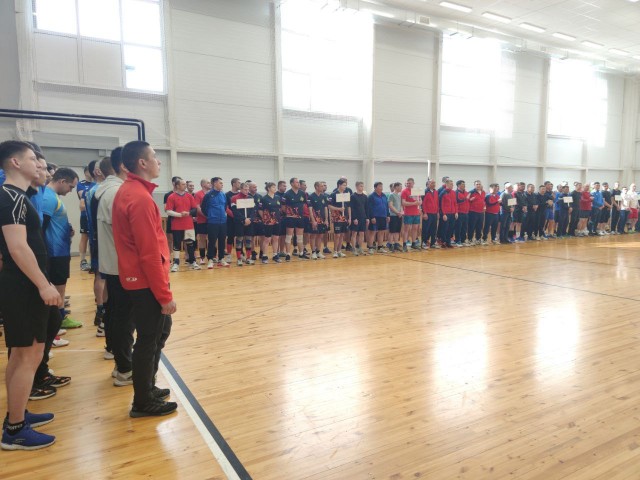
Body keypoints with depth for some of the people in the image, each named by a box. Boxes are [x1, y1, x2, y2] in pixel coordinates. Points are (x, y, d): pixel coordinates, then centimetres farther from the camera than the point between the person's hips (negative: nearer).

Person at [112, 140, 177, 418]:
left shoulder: (127, 191, 11)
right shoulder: (140, 197, -21)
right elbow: (149, 253, -24)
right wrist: (164, 294, -20)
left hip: (137, 278, 10)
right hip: (147, 281, -10)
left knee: (159, 332, 21)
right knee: (149, 339, 2)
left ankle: (147, 388, 34)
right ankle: (143, 403, 18)